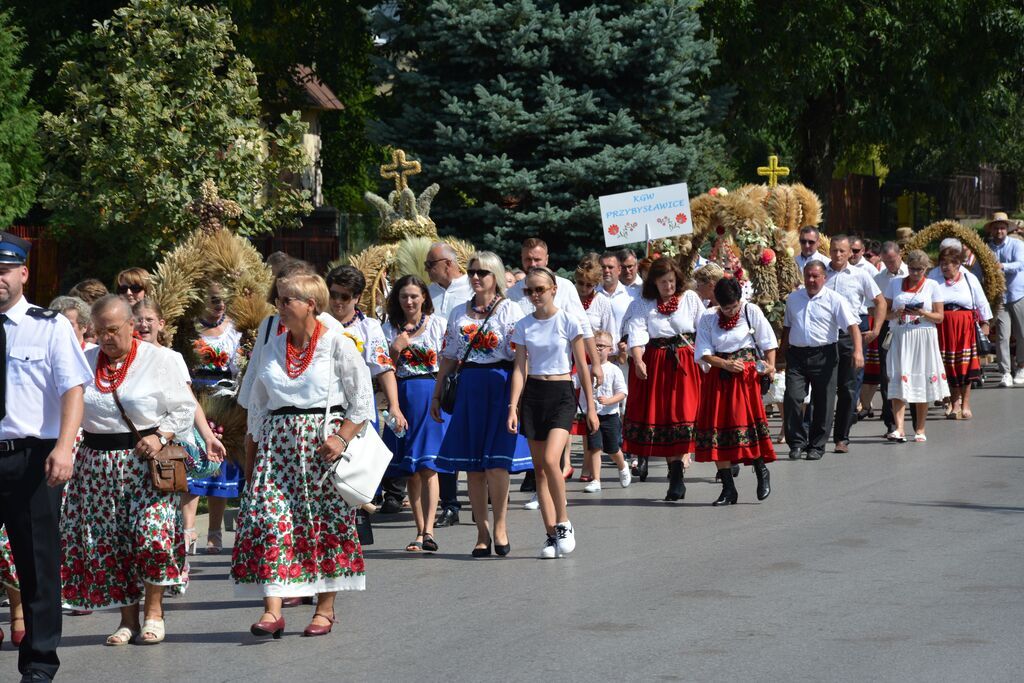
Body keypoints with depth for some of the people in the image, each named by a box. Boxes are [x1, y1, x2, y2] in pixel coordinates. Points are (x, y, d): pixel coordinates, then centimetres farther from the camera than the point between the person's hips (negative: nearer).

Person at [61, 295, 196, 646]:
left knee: (152, 534, -15)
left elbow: (185, 408, 1)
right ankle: (128, 618, 12)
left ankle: (153, 611, 3)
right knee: (106, 543, 1)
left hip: (145, 461, -4)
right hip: (97, 465, 4)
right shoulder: (85, 361, 12)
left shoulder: (158, 359, 0)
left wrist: (160, 437, -13)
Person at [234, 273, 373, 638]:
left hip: (321, 441, -4)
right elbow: (257, 402, 20)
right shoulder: (273, 345, 12)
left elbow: (363, 398, -5)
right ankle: (272, 610, -14)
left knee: (325, 521, 1)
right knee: (269, 517, -9)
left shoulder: (336, 343, -3)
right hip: (278, 441, 4)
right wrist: (261, 440, 10)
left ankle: (325, 608, 13)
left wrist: (342, 437, -14)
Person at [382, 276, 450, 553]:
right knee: (410, 470, 3)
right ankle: (420, 531, 8)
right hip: (404, 396, 3)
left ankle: (428, 531, -18)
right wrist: (395, 349, -9)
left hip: (432, 394, -3)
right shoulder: (391, 329, 9)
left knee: (427, 466, -11)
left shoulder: (438, 324, 4)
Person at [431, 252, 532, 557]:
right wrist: (437, 395, 14)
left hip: (500, 386, -5)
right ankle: (482, 533, 10)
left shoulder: (510, 310, 0)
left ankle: (500, 524, 5)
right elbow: (449, 358, 18)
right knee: (471, 464, 3)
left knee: (496, 460, -11)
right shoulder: (459, 314, 15)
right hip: (468, 389, 5)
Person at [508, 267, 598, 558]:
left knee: (550, 459, -21)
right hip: (533, 394, 4)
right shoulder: (524, 326, 6)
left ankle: (564, 523, -3)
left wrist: (591, 407, -1)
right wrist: (513, 407, -6)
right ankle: (552, 534, 8)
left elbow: (582, 367, 0)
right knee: (539, 467, 2)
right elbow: (520, 368, 4)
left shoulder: (568, 322, -3)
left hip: (562, 394, -4)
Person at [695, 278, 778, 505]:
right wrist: (726, 364, -15)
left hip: (747, 375, -2)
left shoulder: (751, 312, 2)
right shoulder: (708, 320, 4)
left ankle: (762, 471, 10)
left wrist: (770, 366, -8)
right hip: (718, 378, 2)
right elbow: (704, 354, 0)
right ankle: (728, 488, 4)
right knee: (717, 427, -2)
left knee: (747, 422, -15)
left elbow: (768, 343, 6)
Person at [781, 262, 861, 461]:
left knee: (822, 403, 2)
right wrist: (784, 351, 19)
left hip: (824, 355, -3)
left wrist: (858, 350, -23)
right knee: (792, 398, -9)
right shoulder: (793, 298, 12)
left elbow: (852, 325, -9)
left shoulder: (834, 300, -2)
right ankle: (797, 442, 1)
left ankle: (817, 446, 14)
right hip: (796, 354, 3)